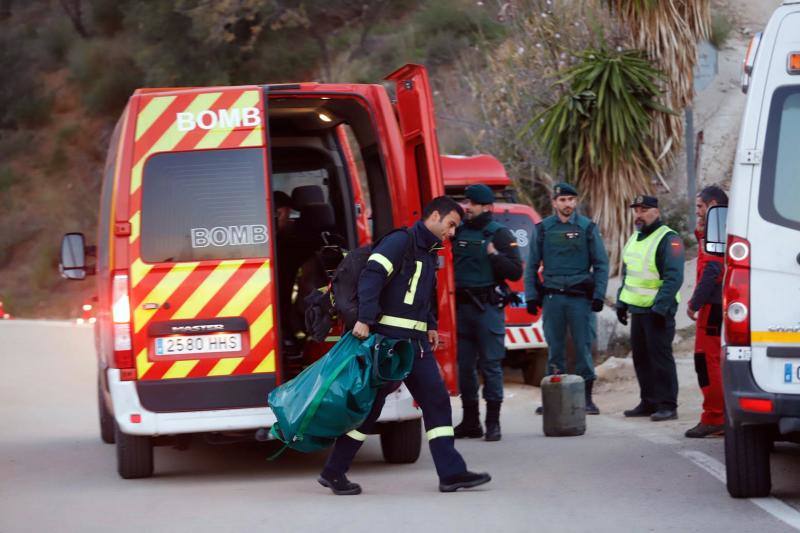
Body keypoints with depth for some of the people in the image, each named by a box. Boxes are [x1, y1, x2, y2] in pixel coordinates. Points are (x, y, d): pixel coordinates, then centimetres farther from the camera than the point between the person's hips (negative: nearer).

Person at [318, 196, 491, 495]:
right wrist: (365, 320, -28)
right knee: (370, 404, -4)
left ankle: (451, 473, 3)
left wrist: (430, 327, 15)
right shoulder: (400, 242, -10)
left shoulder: (429, 253, 19)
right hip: (387, 337, -9)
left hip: (416, 342, 9)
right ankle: (333, 472, 6)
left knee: (436, 400, 2)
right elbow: (371, 277, -21)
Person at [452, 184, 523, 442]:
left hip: (489, 307, -5)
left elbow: (516, 271, -6)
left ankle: (493, 422, 0)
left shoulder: (499, 234, -1)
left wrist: (495, 256, -19)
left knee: (490, 365, -4)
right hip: (461, 305, 5)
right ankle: (470, 421, 16)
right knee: (464, 365, 8)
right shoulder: (458, 231, 11)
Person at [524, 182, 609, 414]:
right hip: (552, 297, 1)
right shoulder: (543, 228, 7)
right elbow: (532, 266, 10)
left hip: (580, 297, -1)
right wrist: (531, 296, 2)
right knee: (554, 348, 4)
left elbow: (601, 264, 4)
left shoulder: (587, 228, 4)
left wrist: (598, 295, -4)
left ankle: (586, 397, 4)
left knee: (583, 346, -2)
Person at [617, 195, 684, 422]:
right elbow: (626, 274, 27)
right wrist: (621, 302, 20)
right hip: (637, 309, 9)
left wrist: (660, 307, -22)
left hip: (658, 311, -9)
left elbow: (674, 277, -18)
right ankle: (648, 402, 19)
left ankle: (667, 405, -5)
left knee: (660, 357, -8)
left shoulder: (668, 240, -11)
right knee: (641, 357, 11)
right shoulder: (634, 239, 17)